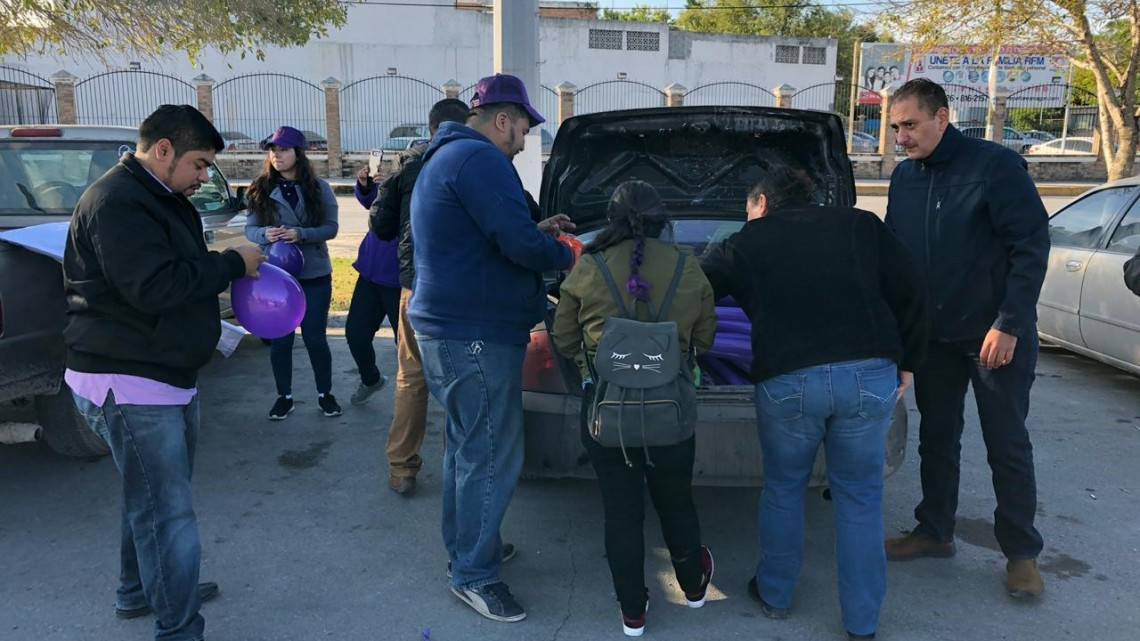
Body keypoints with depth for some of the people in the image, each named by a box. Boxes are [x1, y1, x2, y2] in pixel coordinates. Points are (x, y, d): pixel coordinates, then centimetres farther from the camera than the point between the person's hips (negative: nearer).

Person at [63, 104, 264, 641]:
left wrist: (234, 269, 0)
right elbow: (154, 287, -28)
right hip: (129, 384, -11)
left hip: (168, 376, 11)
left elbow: (180, 273, 19)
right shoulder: (116, 203, -19)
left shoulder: (160, 199, 16)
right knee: (169, 515, -5)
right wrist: (232, 264, -18)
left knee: (152, 499, 23)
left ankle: (140, 592, 41)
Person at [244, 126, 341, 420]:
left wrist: (301, 234, -23)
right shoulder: (260, 189, 1)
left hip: (314, 275, -1)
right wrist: (265, 233, -22)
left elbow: (331, 228, -6)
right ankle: (284, 397, 23)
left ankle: (325, 394, 22)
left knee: (315, 337, 6)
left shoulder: (319, 188, -3)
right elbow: (249, 228, 1)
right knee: (280, 339, 8)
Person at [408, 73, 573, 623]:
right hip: (477, 335, -11)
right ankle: (474, 574, 9)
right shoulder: (481, 158, -15)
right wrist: (562, 254, -4)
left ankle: (464, 547, 34)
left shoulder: (444, 157, 20)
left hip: (448, 330, 11)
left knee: (467, 446, 21)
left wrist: (536, 231, 18)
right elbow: (517, 243, -23)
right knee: (492, 457, -3)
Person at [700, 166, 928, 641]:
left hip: (788, 382, -1)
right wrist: (906, 363, 20)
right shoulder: (860, 224, 17)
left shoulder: (745, 243, 13)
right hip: (871, 375, 2)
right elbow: (910, 295, 13)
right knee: (860, 496, 14)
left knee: (783, 489, 19)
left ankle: (774, 595, 34)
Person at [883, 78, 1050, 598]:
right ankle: (934, 532, 28)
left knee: (1007, 443, 4)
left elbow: (1032, 246, -15)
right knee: (936, 437, 13)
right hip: (934, 335, 6)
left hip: (997, 334, -5)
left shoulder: (995, 165, -14)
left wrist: (1008, 325, -19)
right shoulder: (904, 178, 5)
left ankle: (1022, 553, 19)